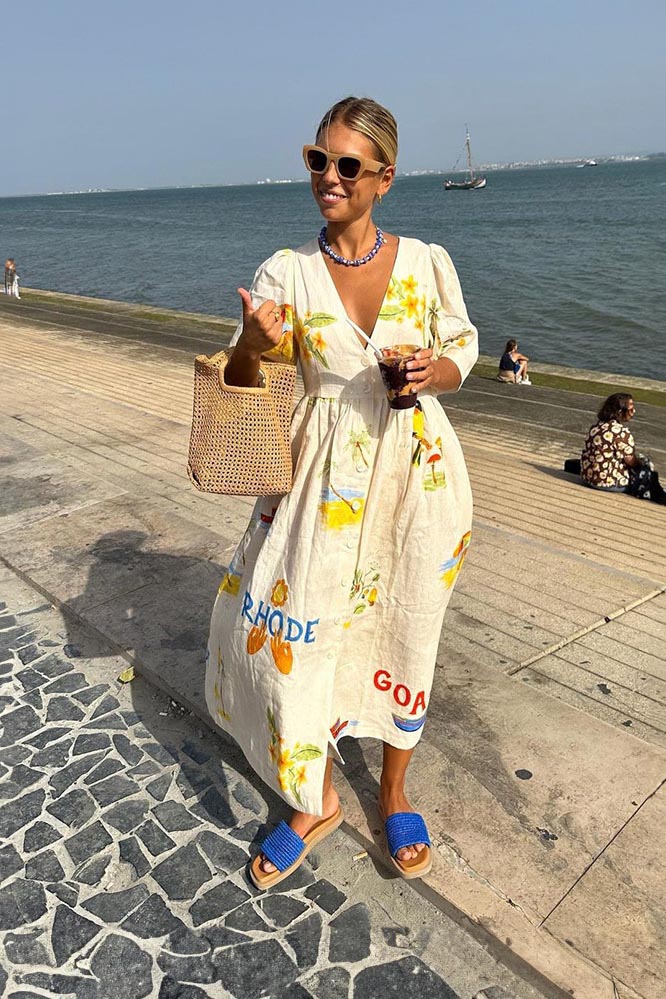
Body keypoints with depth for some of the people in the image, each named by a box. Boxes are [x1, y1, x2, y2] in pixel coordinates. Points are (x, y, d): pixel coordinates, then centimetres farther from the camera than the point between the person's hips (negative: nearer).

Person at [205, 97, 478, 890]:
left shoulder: (427, 262, -1)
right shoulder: (286, 272, -2)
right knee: (291, 630, 0)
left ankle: (394, 792, 37)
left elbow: (460, 356, 9)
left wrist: (434, 372, -14)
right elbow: (239, 386, -1)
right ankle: (316, 800, 28)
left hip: (416, 472, 0)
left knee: (403, 634, 11)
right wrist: (253, 344, -23)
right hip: (324, 480, 0)